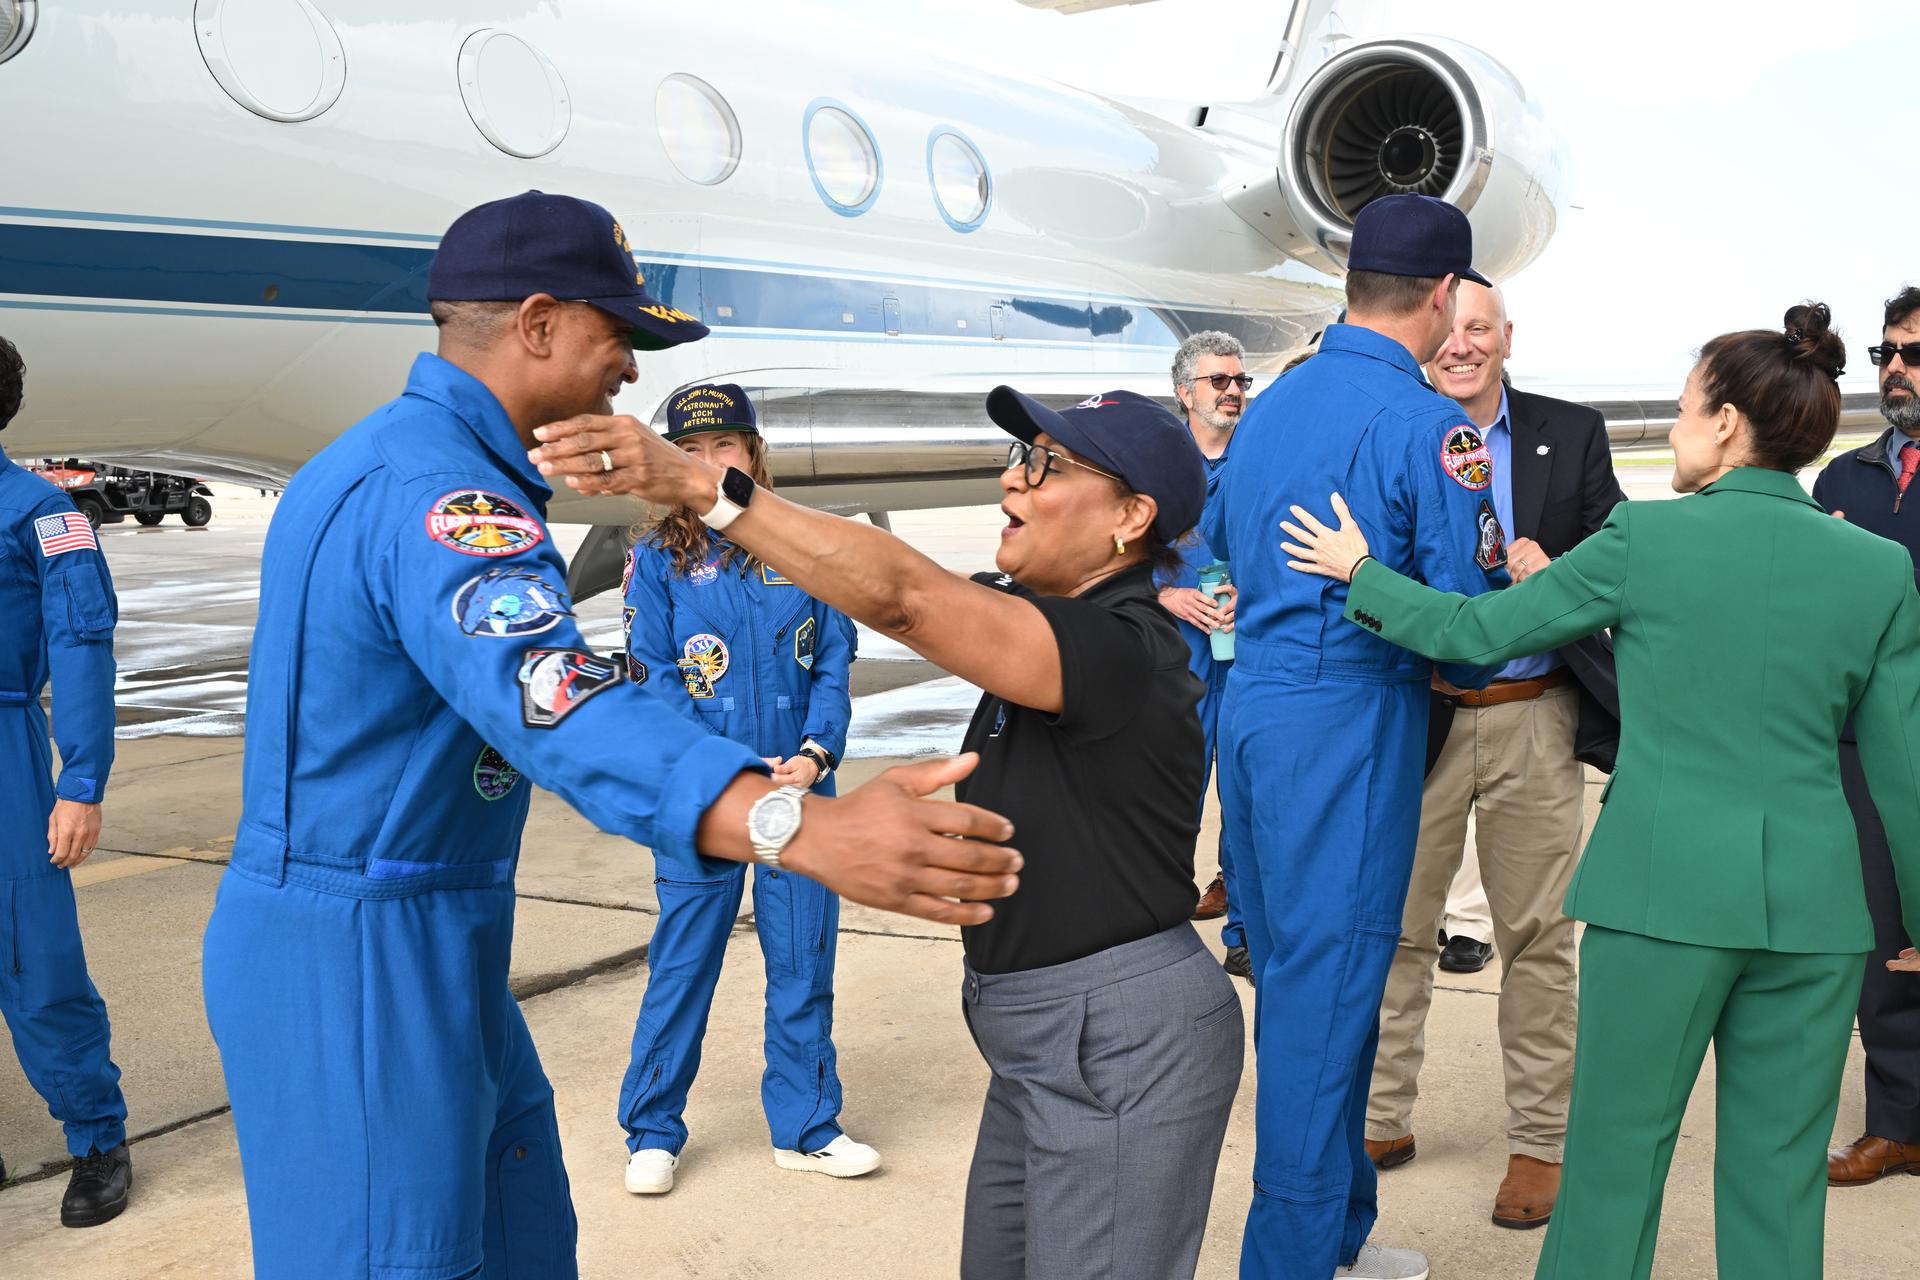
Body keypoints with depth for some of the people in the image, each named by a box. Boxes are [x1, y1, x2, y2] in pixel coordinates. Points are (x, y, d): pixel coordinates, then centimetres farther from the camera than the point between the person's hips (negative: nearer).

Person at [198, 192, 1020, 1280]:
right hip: (361, 958, -10)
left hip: (430, 947, 10)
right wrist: (797, 827, -54)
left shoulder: (379, 455, 13)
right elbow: (553, 699, -40)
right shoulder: (435, 489, -22)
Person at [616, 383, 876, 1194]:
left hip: (800, 791, 2)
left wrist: (816, 751, -9)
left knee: (803, 960, 8)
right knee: (682, 963, 4)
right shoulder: (659, 557, 1)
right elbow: (654, 677, -5)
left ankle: (805, 1127, 23)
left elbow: (833, 662, 7)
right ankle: (653, 1133, 20)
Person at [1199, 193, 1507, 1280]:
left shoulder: (1274, 403, 11)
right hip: (1348, 723, -8)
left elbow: (1211, 550, 18)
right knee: (1327, 992, 0)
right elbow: (1466, 617, -14)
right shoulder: (1428, 425, -13)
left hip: (1252, 710, 8)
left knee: (1298, 976, 17)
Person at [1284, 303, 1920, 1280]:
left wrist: (1359, 571, 14)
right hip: (1813, 903, 3)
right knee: (1780, 1176, 13)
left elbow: (1476, 630, -1)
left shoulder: (1646, 537, -7)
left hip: (1666, 885, -3)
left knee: (1616, 1157, 10)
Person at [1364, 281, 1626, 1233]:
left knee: (1536, 934, 7)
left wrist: (1555, 573, -18)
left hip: (1533, 719, 0)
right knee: (1395, 927, 8)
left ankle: (1539, 1141, 19)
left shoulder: (1572, 433, 5)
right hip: (1416, 718, 0)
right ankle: (1385, 1118, 23)